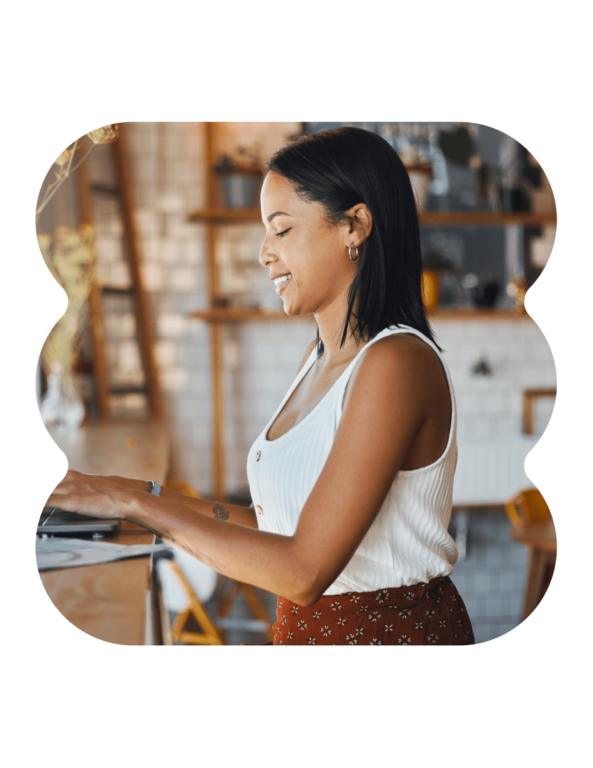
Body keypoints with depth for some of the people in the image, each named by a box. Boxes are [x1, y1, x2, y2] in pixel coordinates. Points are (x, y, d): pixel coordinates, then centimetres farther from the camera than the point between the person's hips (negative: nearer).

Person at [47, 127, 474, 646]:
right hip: (312, 626, 8)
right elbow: (280, 521, 9)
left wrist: (136, 502, -20)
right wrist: (148, 501, 4)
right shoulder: (322, 359, 7)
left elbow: (303, 571, -25)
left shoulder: (397, 363, -21)